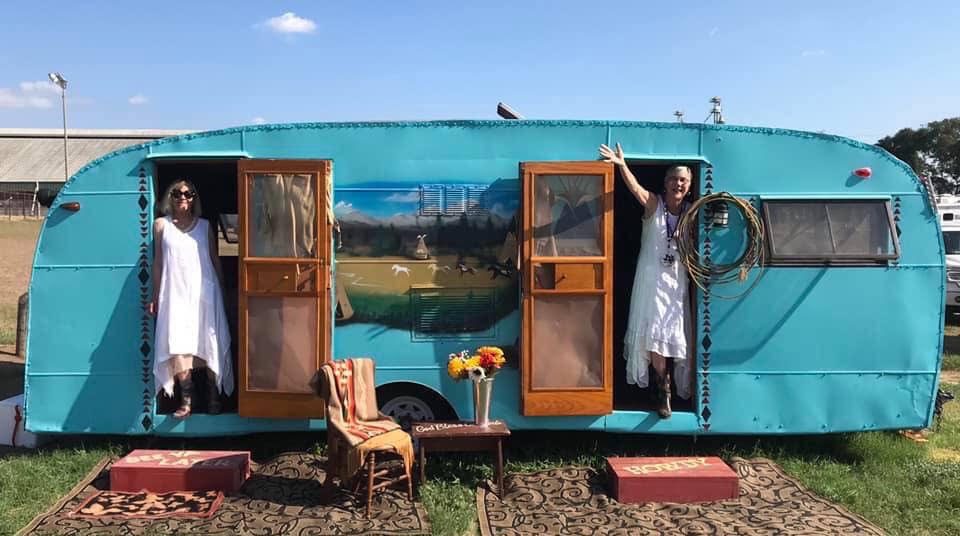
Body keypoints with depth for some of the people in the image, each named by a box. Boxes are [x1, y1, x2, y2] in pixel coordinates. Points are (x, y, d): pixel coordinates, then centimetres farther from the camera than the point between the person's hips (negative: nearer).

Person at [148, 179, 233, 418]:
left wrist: (221, 292, 9)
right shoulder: (161, 225, 9)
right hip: (175, 293, 0)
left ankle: (214, 396, 11)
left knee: (209, 345, 0)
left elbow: (216, 261, 12)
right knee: (178, 346, -11)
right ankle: (187, 399, -5)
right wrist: (155, 297, 7)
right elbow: (158, 263, 9)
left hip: (204, 292, 1)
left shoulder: (205, 225, 10)